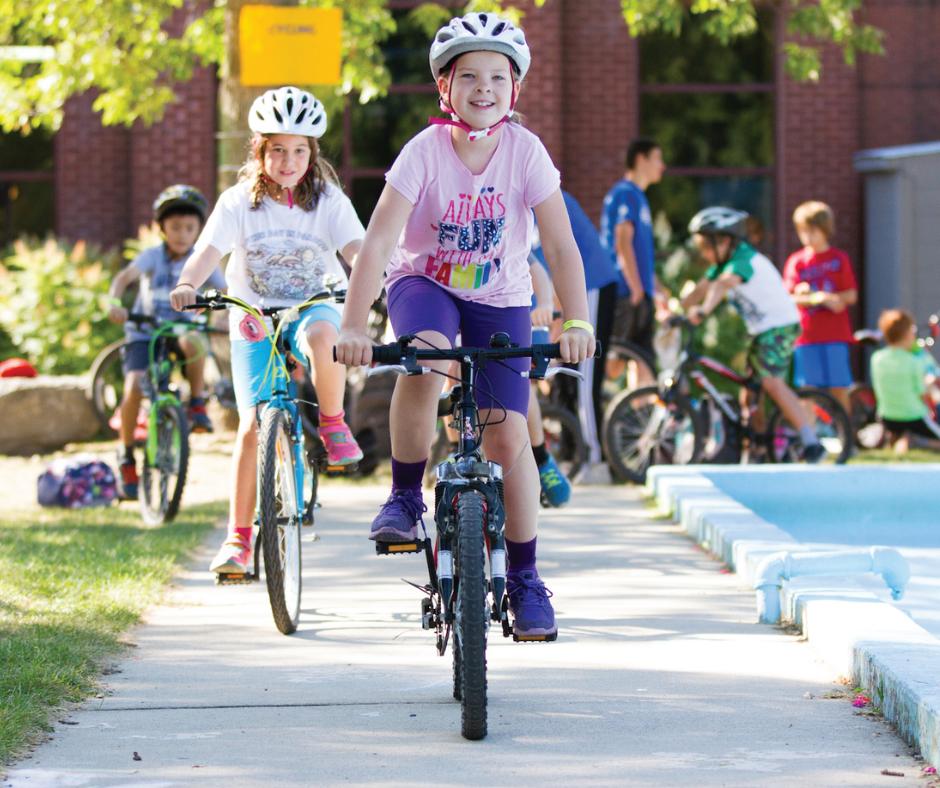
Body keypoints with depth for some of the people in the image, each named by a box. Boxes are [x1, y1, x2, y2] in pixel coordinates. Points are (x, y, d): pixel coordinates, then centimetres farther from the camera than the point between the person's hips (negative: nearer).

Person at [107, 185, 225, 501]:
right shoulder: (152, 256, -5)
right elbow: (125, 276, -20)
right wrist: (114, 302, -40)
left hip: (179, 331, 1)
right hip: (144, 334, -1)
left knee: (193, 341, -36)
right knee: (134, 387, -24)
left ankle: (197, 403, -16)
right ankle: (126, 456, -5)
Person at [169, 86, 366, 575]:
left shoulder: (329, 200, -2)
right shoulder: (239, 201, -4)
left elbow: (356, 248, -15)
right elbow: (209, 249, -17)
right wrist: (187, 284, -38)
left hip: (315, 307, -1)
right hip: (255, 318, 1)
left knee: (320, 335, -40)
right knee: (252, 425, -10)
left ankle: (333, 424, -13)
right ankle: (238, 538, -1)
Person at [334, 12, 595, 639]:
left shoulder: (525, 151, -18)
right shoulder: (425, 152, -20)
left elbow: (561, 244, -20)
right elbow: (379, 241, -27)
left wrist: (576, 322, -34)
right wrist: (354, 326, -38)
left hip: (500, 298, 1)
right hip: (425, 283, -1)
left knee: (508, 432, -10)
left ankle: (524, 577, 4)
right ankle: (405, 497, -14)